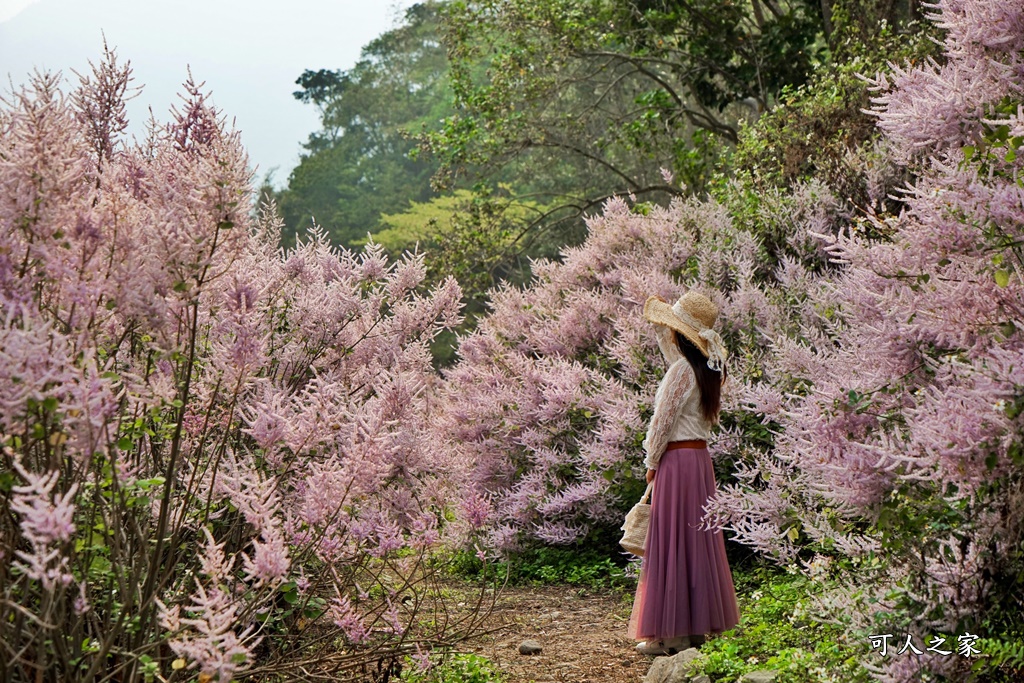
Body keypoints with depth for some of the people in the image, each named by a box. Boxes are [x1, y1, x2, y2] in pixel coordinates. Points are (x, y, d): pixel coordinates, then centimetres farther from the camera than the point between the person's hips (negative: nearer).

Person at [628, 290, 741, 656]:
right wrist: (659, 324, 35)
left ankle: (672, 633, 0)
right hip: (700, 458, 9)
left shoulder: (681, 370, -16)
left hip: (677, 461, -9)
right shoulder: (706, 368, 9)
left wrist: (651, 463, -3)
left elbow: (663, 421, -14)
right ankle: (698, 623, 18)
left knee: (671, 543, -4)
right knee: (696, 541, 12)